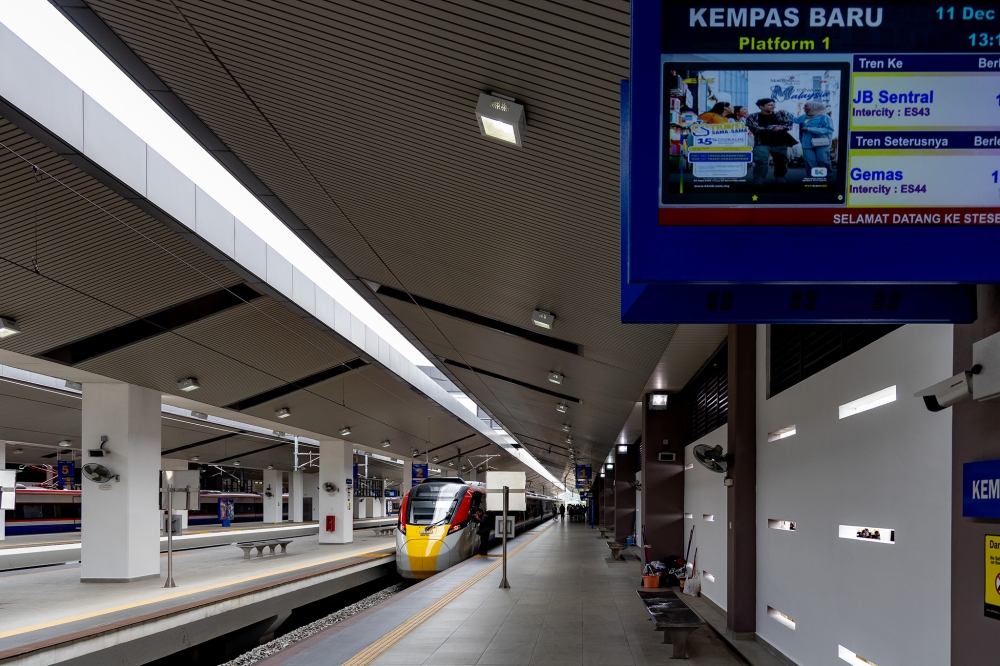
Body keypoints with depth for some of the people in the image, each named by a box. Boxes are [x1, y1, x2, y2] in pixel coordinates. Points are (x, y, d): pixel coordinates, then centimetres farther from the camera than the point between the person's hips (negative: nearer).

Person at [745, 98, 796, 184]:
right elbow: (756, 129, -12)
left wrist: (781, 128, -19)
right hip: (762, 144, -3)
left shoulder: (780, 115, 9)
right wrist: (773, 128, -15)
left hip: (780, 144, 3)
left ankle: (780, 181, 24)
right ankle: (757, 182, -16)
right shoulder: (752, 117, 1)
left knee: (781, 163, 9)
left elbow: (789, 125, 3)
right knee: (761, 162, -18)